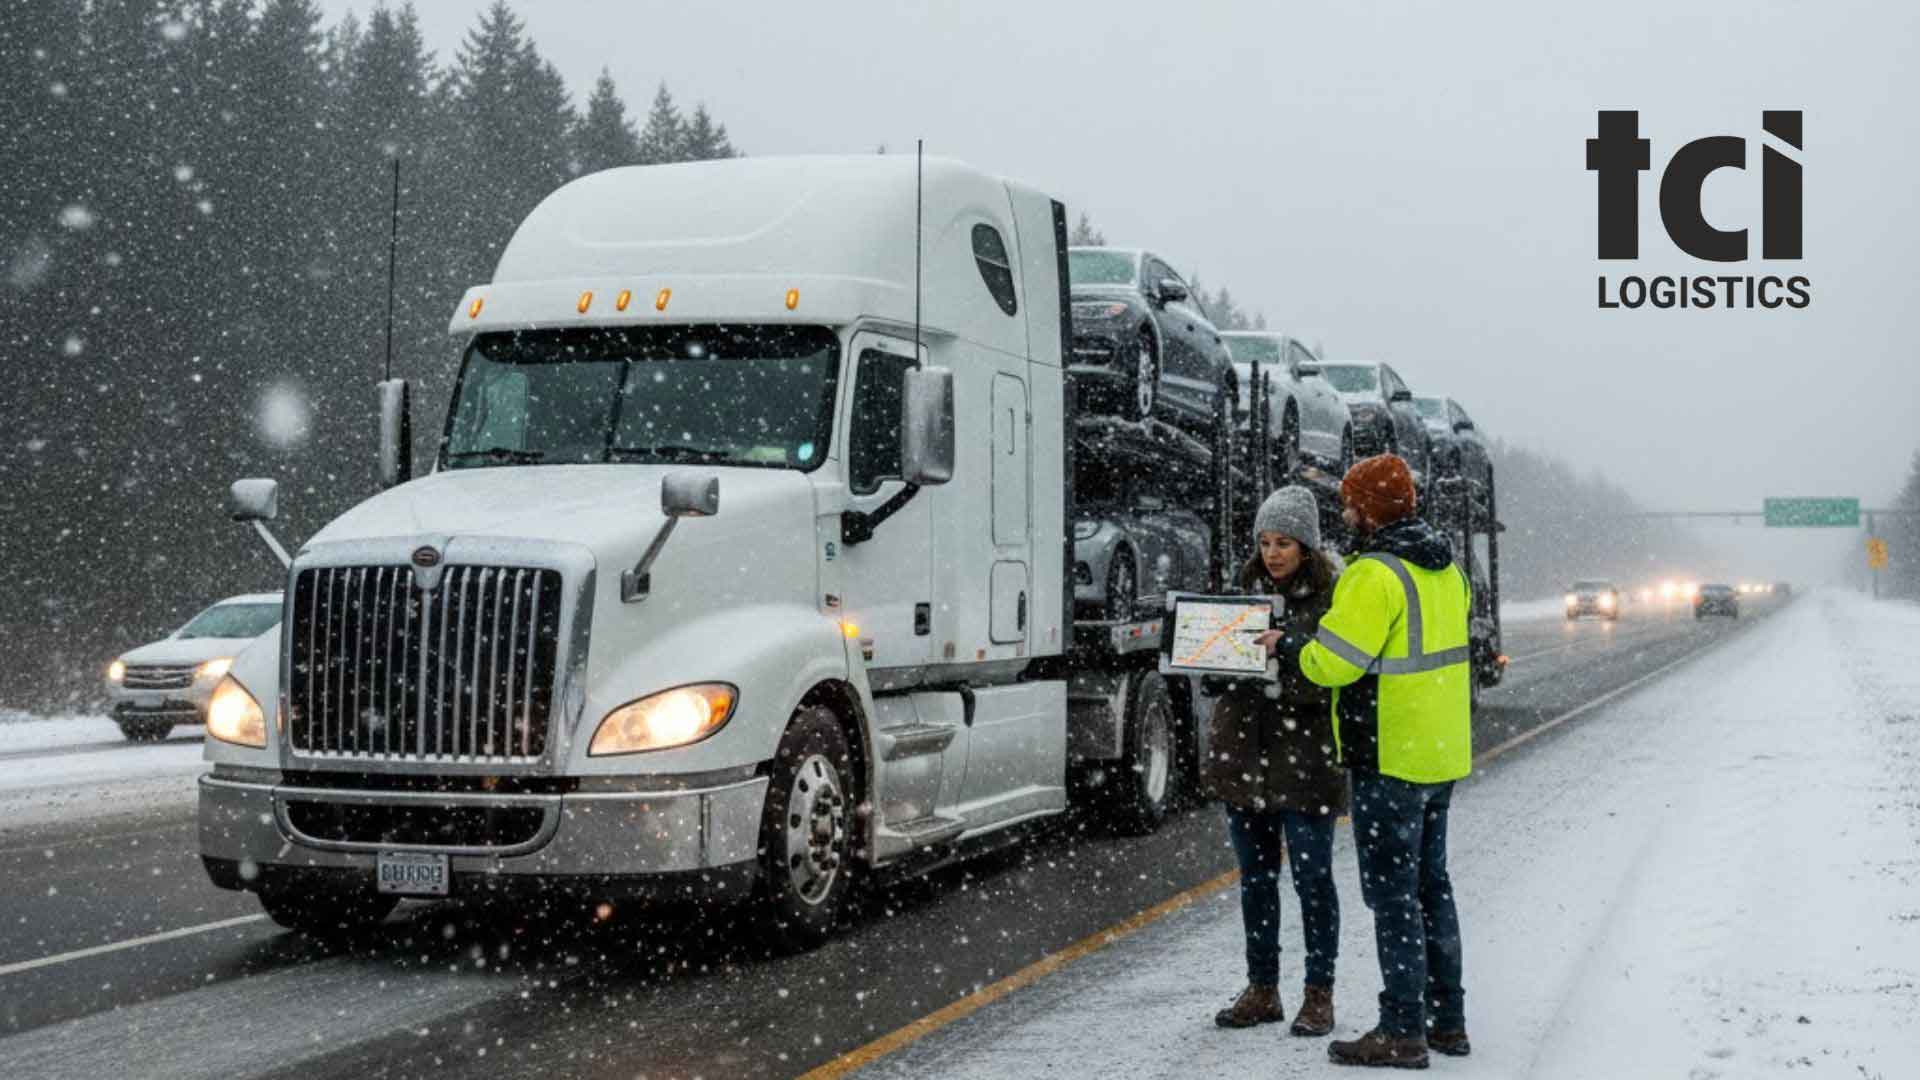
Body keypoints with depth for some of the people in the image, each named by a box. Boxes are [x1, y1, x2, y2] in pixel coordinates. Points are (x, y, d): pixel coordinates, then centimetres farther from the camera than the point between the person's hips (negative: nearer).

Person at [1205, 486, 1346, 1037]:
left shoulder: (1331, 598, -6)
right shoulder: (1247, 589, 10)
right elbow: (1217, 676, 15)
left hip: (1305, 756, -5)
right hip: (1243, 751, 5)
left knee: (1312, 877, 1)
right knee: (1255, 877, 11)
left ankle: (1319, 994, 12)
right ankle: (1262, 990, 22)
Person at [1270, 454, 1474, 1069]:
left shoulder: (1375, 575, -19)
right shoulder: (1444, 569, 10)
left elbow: (1334, 661, -23)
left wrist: (1288, 647, -3)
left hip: (1390, 758, -9)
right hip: (1442, 754, 9)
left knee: (1391, 891, -2)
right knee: (1430, 882, 18)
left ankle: (1403, 1030, 1)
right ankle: (1446, 1019, 25)